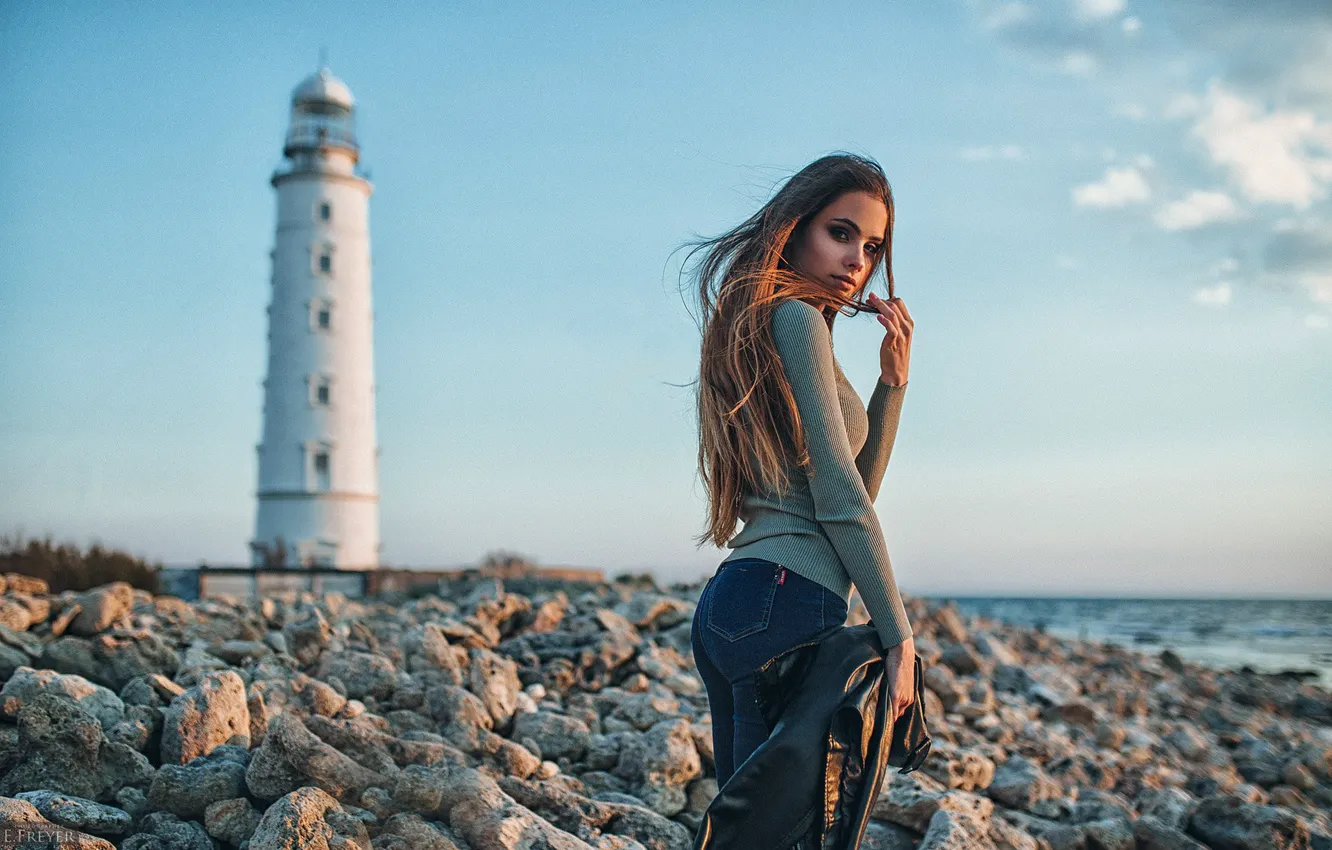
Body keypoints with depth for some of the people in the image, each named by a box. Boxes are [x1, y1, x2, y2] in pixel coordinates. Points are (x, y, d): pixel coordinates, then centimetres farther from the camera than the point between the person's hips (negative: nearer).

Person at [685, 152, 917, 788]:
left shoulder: (754, 329, 22)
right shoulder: (796, 318, -6)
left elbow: (857, 488, 24)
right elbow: (839, 501, -13)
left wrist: (893, 380, 14)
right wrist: (898, 636, -10)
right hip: (789, 600, -10)